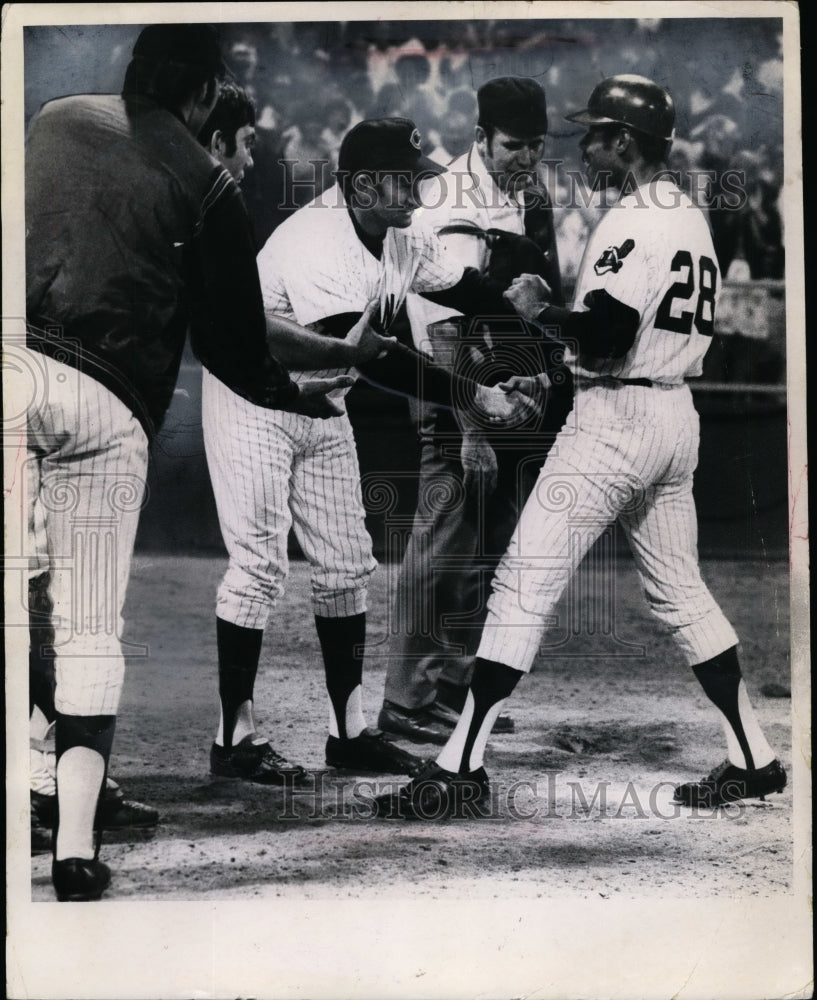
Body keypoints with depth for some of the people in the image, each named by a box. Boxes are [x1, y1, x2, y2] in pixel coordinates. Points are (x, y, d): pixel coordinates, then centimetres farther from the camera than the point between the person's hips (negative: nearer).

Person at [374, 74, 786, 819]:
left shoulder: (633, 222, -14)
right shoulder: (694, 220, 15)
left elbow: (605, 333, -23)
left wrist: (540, 310, -7)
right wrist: (550, 361, 17)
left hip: (614, 421, -9)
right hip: (677, 417, 9)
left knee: (522, 587, -7)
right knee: (681, 593, 17)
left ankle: (461, 770, -8)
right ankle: (754, 758, 20)